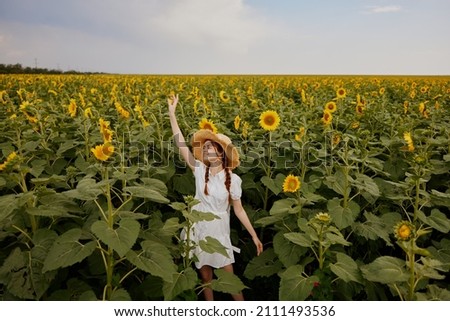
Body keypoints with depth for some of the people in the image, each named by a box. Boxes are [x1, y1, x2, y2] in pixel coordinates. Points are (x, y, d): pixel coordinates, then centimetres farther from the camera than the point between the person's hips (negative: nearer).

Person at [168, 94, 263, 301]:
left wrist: (254, 236, -2)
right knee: (205, 278, 13)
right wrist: (172, 112, -16)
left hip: (219, 232, -2)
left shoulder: (232, 179, -9)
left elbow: (239, 210, -2)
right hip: (199, 231, 2)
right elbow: (181, 145, -13)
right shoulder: (200, 171, -7)